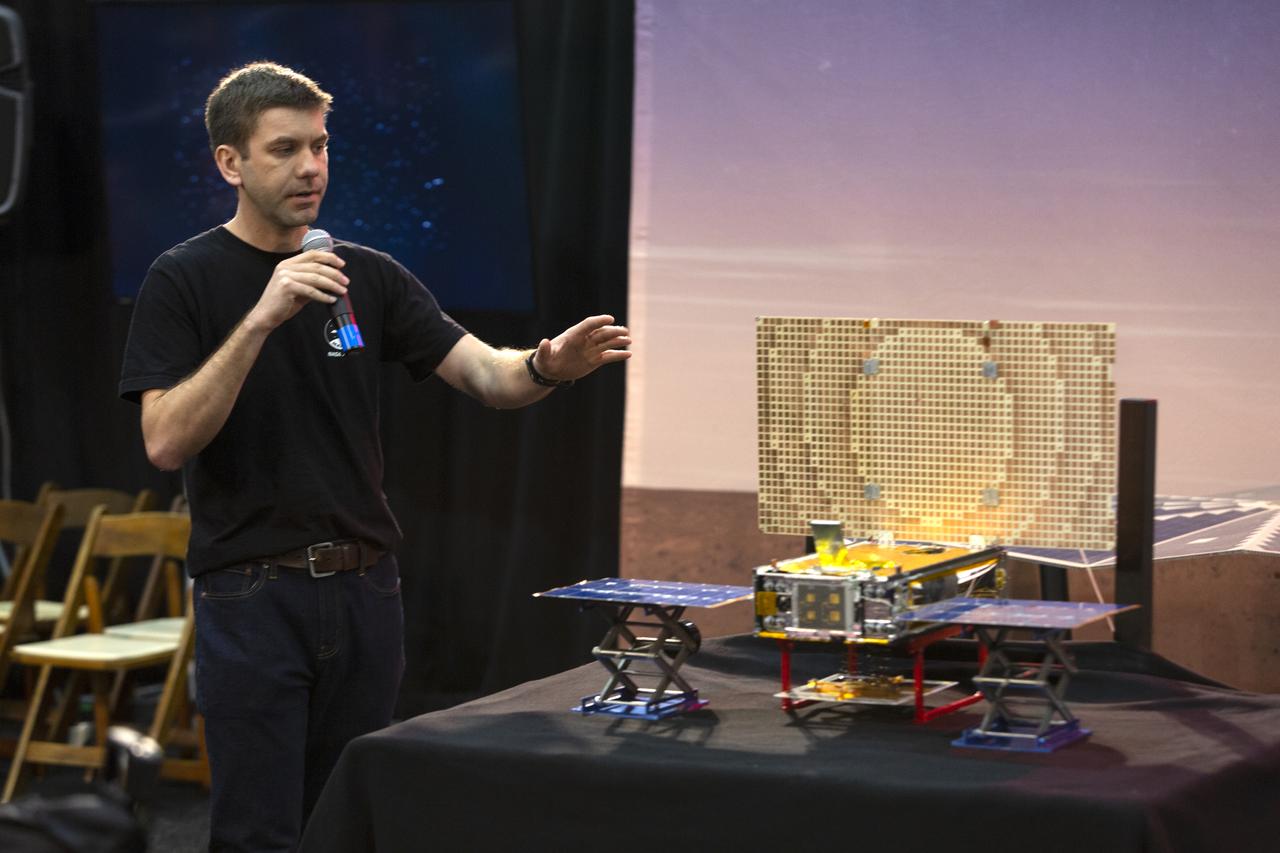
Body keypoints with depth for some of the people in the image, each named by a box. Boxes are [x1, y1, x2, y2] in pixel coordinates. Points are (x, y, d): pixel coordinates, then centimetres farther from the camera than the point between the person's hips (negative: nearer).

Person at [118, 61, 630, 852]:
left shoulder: (371, 276, 8)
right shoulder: (185, 280, -6)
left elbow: (487, 375, -1)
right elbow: (167, 441, -17)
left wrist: (546, 365, -24)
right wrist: (261, 317, -26)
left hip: (365, 588, 5)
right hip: (252, 596, -5)